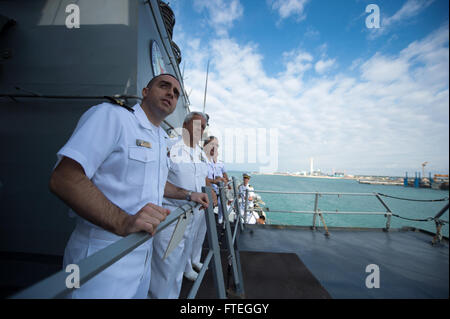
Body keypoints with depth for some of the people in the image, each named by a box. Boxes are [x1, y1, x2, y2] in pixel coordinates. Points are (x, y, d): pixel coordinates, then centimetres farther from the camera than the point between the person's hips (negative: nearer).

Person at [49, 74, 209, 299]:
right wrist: (123, 223, -32)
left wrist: (187, 195, 21)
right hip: (102, 254, -8)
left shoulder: (161, 140, 14)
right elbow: (63, 179, -23)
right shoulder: (111, 115, -13)